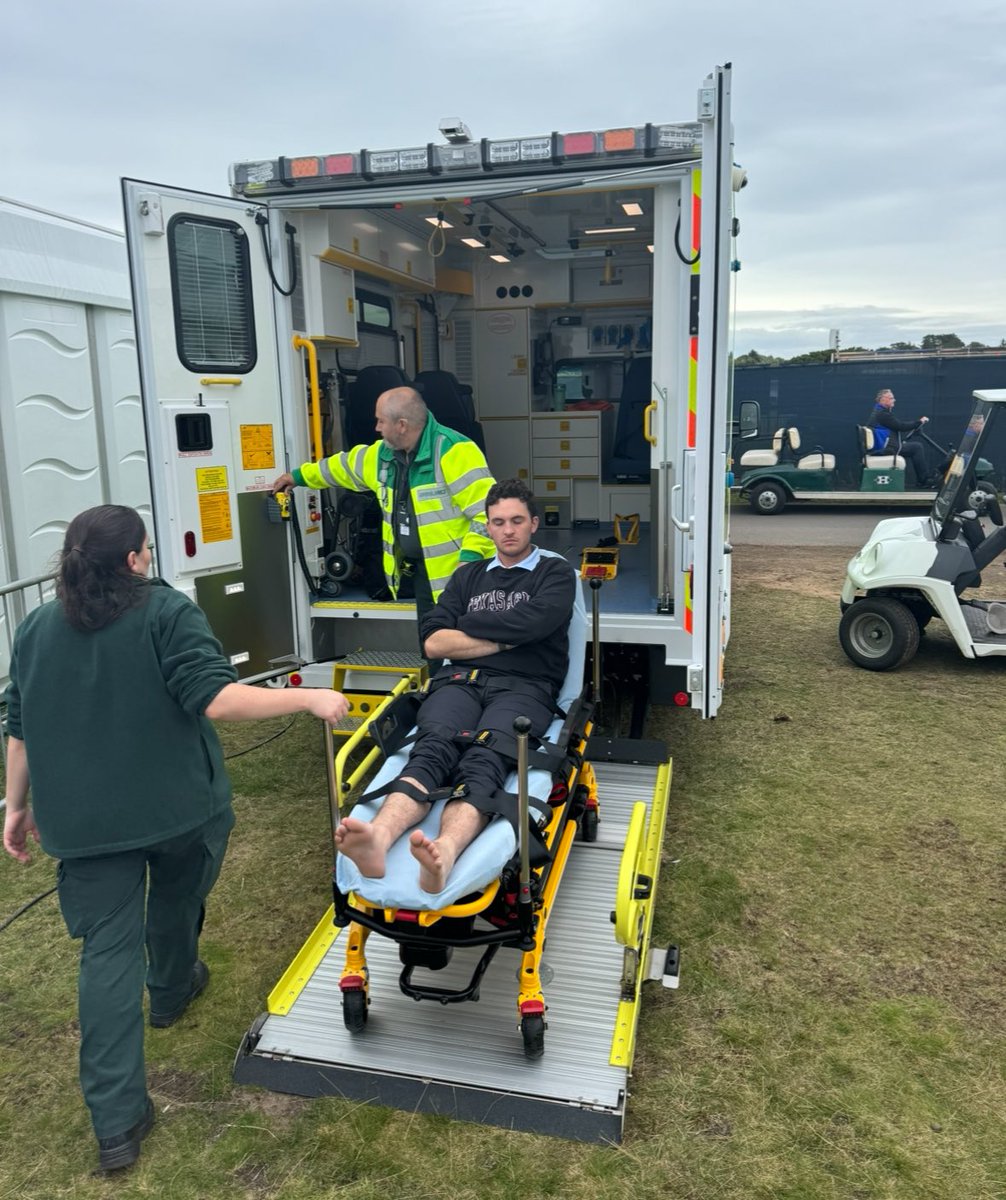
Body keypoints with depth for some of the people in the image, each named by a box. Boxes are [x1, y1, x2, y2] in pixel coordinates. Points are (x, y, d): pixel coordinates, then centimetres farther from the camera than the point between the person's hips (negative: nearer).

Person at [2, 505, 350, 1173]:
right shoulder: (166, 611, -12)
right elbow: (216, 698, -24)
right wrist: (309, 699, -18)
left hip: (84, 820, 3)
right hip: (176, 806, -3)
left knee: (108, 950, 5)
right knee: (174, 903, 26)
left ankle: (117, 1123, 5)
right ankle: (171, 993, 54)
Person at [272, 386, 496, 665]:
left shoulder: (454, 451, -16)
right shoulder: (383, 455, 11)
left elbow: (488, 510, -20)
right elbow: (345, 465, 30)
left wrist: (469, 559, -25)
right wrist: (299, 476, 41)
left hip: (458, 576, -8)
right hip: (424, 575, 8)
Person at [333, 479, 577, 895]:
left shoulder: (556, 573, 18)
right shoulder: (468, 574, 27)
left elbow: (534, 621, -6)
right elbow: (433, 642, 12)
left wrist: (469, 623, 7)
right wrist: (504, 638, 4)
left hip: (523, 687, -2)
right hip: (460, 681, 3)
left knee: (483, 760, -36)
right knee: (434, 748, -32)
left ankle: (442, 855, -64)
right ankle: (378, 837, -60)